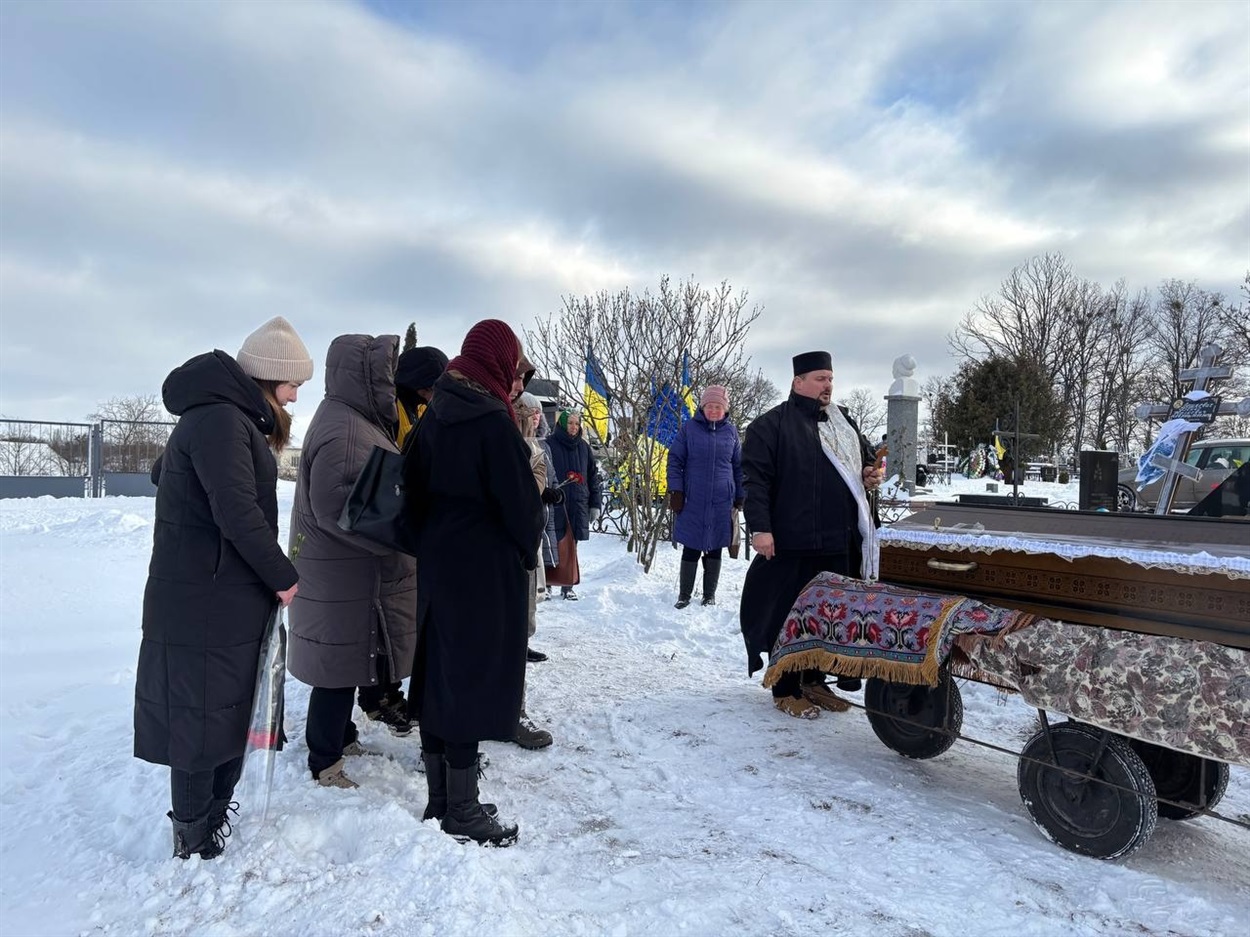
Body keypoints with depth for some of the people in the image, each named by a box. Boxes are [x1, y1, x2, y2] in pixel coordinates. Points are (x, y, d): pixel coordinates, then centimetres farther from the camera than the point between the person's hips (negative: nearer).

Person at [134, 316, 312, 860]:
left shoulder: (231, 416, 13)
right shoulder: (220, 419, -19)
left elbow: (164, 473, 26)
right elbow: (237, 511, -26)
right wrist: (284, 576, -16)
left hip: (228, 596, 10)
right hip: (205, 604, -10)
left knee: (231, 708, 17)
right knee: (202, 714, 2)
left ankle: (213, 816, 31)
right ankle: (194, 842, 17)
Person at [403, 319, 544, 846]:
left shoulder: (436, 416, 8)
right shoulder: (492, 422, -17)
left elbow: (414, 489, 11)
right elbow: (521, 502, -16)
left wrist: (431, 541, 15)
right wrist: (528, 550, 2)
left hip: (437, 565, 8)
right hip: (486, 570, -8)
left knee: (440, 674, 14)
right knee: (473, 678, 1)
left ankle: (439, 799, 28)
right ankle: (462, 812, 12)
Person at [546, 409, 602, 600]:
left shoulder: (583, 446, 11)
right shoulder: (550, 445, -2)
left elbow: (593, 477, 13)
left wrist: (595, 505, 9)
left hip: (578, 505, 4)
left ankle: (567, 587, 15)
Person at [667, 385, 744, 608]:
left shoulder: (731, 431, 6)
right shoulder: (689, 427, 0)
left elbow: (739, 466, 12)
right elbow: (675, 460, 1)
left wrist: (740, 497, 10)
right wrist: (675, 491, -6)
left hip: (722, 502, 2)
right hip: (693, 501, -2)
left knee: (714, 549, 9)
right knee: (691, 548, 3)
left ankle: (709, 595, 21)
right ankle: (684, 595, 16)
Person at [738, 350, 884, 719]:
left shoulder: (843, 423, 17)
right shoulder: (772, 425, -5)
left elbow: (865, 458, 29)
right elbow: (755, 478, -11)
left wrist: (870, 475, 5)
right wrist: (760, 527, -18)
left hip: (840, 543, 7)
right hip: (791, 543, -7)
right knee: (789, 615, 0)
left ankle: (814, 681, 28)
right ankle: (785, 691, 13)